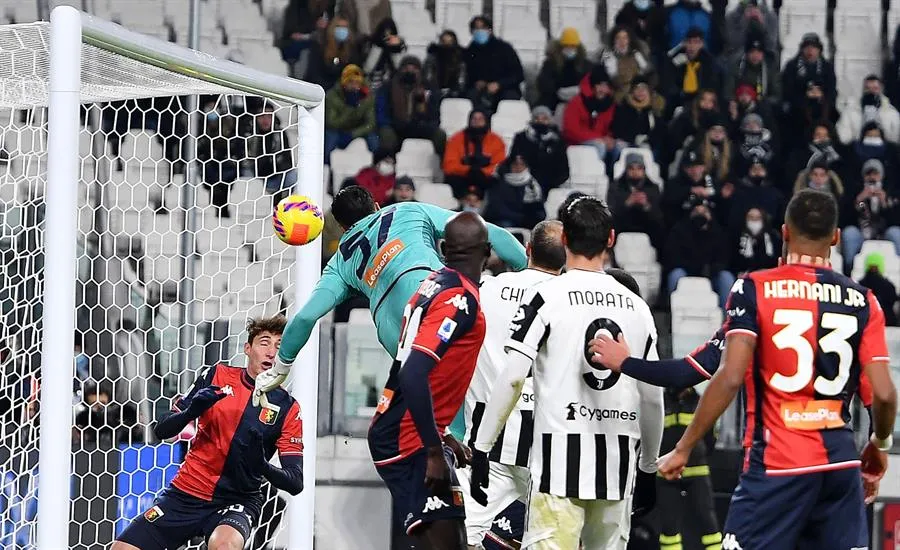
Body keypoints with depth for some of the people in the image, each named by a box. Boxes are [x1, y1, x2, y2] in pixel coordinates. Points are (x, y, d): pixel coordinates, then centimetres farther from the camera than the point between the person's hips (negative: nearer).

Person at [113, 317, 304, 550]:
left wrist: (262, 466, -29)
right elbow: (161, 430, 3)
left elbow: (296, 482, -9)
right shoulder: (217, 376, 1)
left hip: (238, 501, -3)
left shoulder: (287, 407, -4)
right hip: (186, 493, 3)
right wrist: (192, 410, -18)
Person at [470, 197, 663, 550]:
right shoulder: (636, 306, 10)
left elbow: (512, 378, -11)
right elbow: (653, 398, 12)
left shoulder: (545, 296, -4)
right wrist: (648, 468, 23)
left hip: (561, 453, -4)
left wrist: (481, 450, -4)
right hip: (619, 458, 4)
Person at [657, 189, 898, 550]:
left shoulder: (754, 289, -4)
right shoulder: (862, 301, 4)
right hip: (841, 463, 3)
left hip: (776, 464, -3)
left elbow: (730, 379, -13)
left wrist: (683, 448, -5)